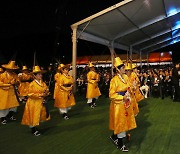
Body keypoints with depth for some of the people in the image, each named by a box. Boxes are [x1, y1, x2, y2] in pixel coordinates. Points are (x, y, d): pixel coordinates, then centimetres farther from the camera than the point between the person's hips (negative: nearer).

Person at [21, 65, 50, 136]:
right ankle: (33, 130, 18)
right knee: (33, 117, 2)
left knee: (38, 116, 14)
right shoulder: (32, 84, -15)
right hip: (34, 103, -6)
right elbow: (30, 94, -18)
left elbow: (47, 90, 13)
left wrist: (46, 93, -10)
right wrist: (40, 95, -21)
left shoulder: (43, 83, 3)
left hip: (41, 102, 6)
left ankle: (35, 128, 31)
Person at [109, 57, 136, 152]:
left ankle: (114, 136, 38)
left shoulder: (125, 77, 4)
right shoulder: (114, 80, -18)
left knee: (124, 122, 17)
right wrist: (122, 98, -22)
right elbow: (111, 95, -17)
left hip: (126, 103, 8)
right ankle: (121, 144, 20)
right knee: (120, 123, 4)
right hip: (118, 104, -8)